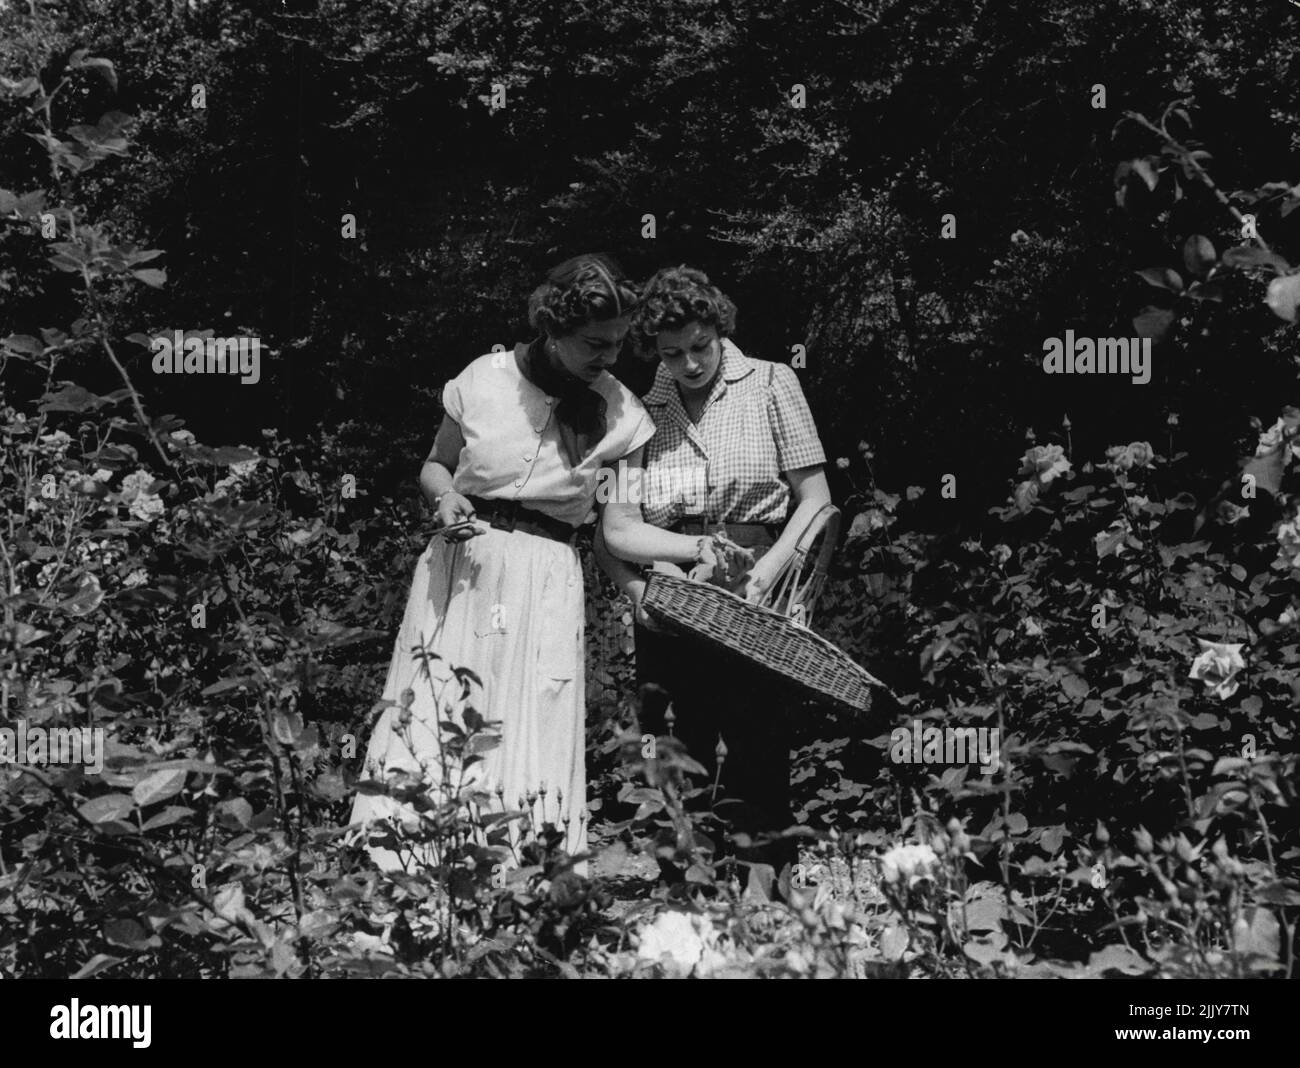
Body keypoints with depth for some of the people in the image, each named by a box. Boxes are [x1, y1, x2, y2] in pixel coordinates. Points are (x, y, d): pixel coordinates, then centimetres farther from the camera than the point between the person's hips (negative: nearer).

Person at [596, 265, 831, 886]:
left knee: (757, 781, -5)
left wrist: (767, 573, -10)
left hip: (754, 605, -2)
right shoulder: (640, 411, 10)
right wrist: (635, 589, -11)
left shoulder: (770, 385, 7)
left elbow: (815, 498, 3)